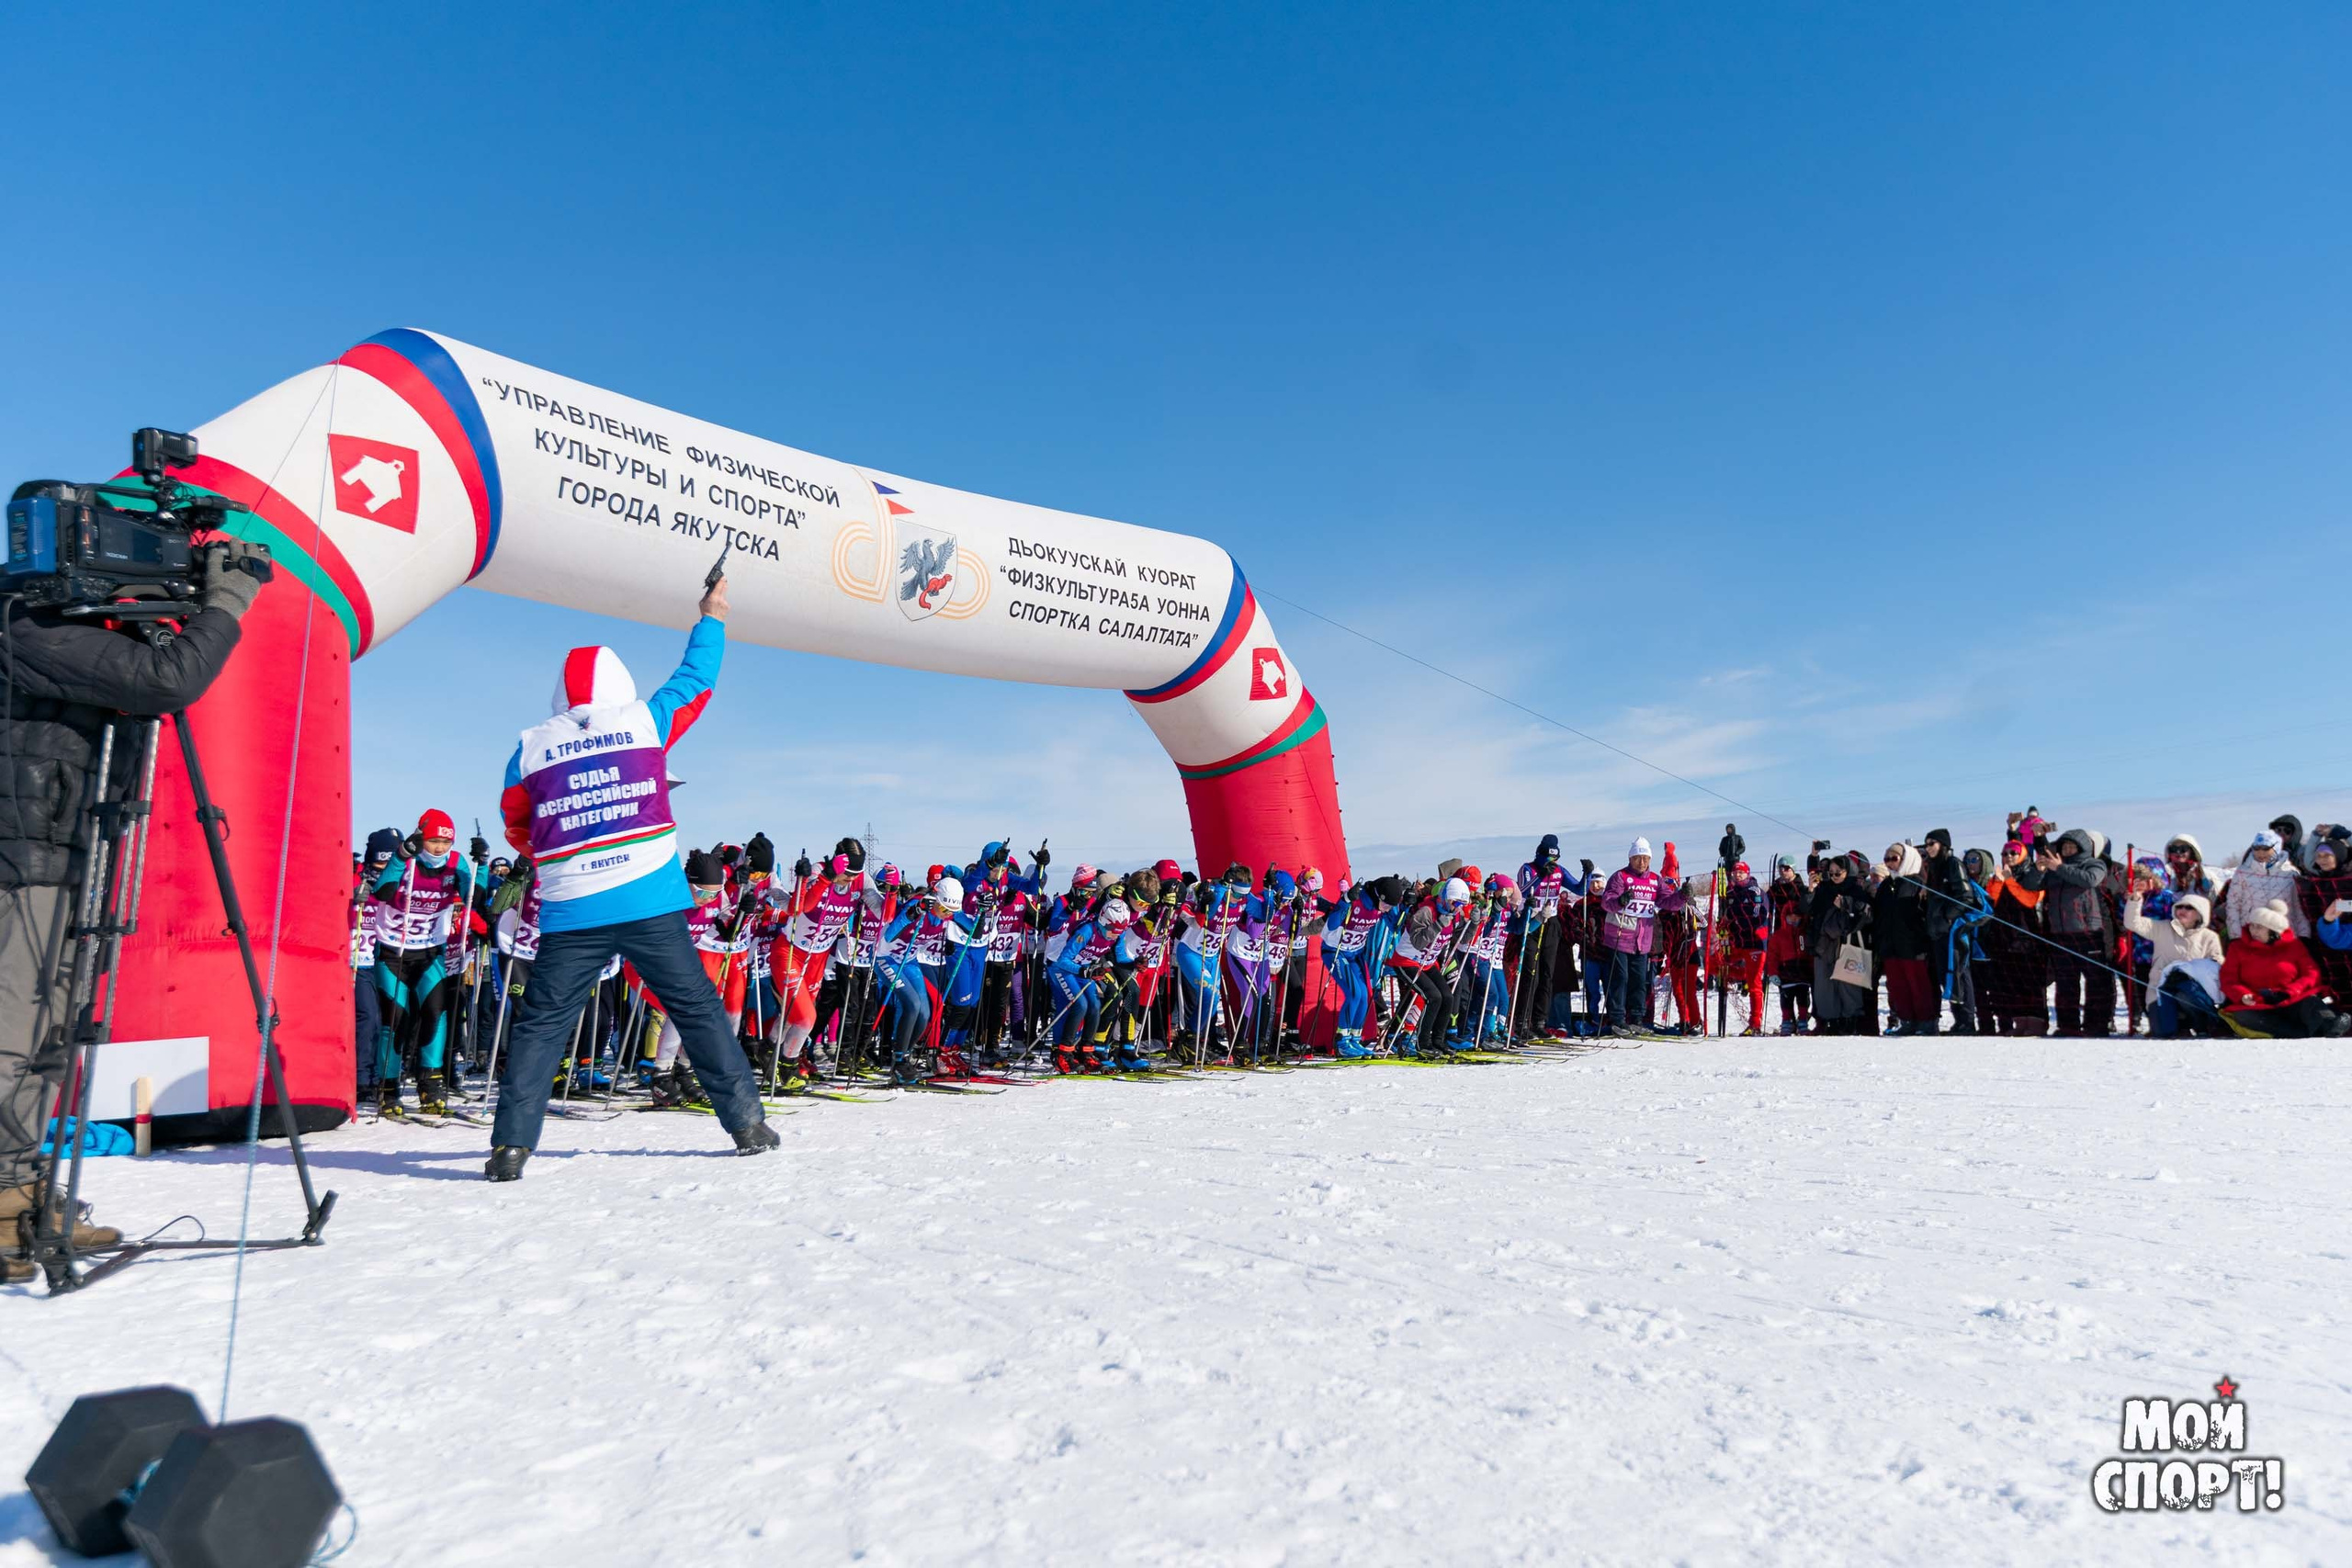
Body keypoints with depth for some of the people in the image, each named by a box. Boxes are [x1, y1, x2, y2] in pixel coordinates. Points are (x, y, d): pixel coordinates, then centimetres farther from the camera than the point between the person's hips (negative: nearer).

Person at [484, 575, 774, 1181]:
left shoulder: (531, 748, 7)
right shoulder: (645, 722, 3)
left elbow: (517, 828, 18)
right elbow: (695, 678, 19)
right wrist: (712, 618, 33)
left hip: (570, 916, 1)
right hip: (652, 905, 0)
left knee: (541, 1023, 9)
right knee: (697, 1007, 8)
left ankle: (511, 1143, 4)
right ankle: (747, 1123, 11)